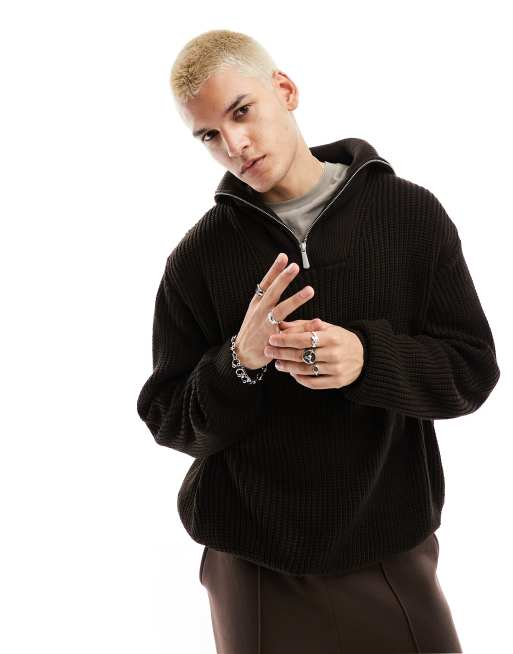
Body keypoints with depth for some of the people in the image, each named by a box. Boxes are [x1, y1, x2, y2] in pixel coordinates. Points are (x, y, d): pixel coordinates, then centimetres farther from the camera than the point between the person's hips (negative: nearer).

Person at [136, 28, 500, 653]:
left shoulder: (410, 213, -4)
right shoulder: (198, 257, -2)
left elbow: (473, 371, -3)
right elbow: (169, 422, -1)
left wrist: (366, 359, -22)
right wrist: (240, 362, -20)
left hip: (395, 550, 0)